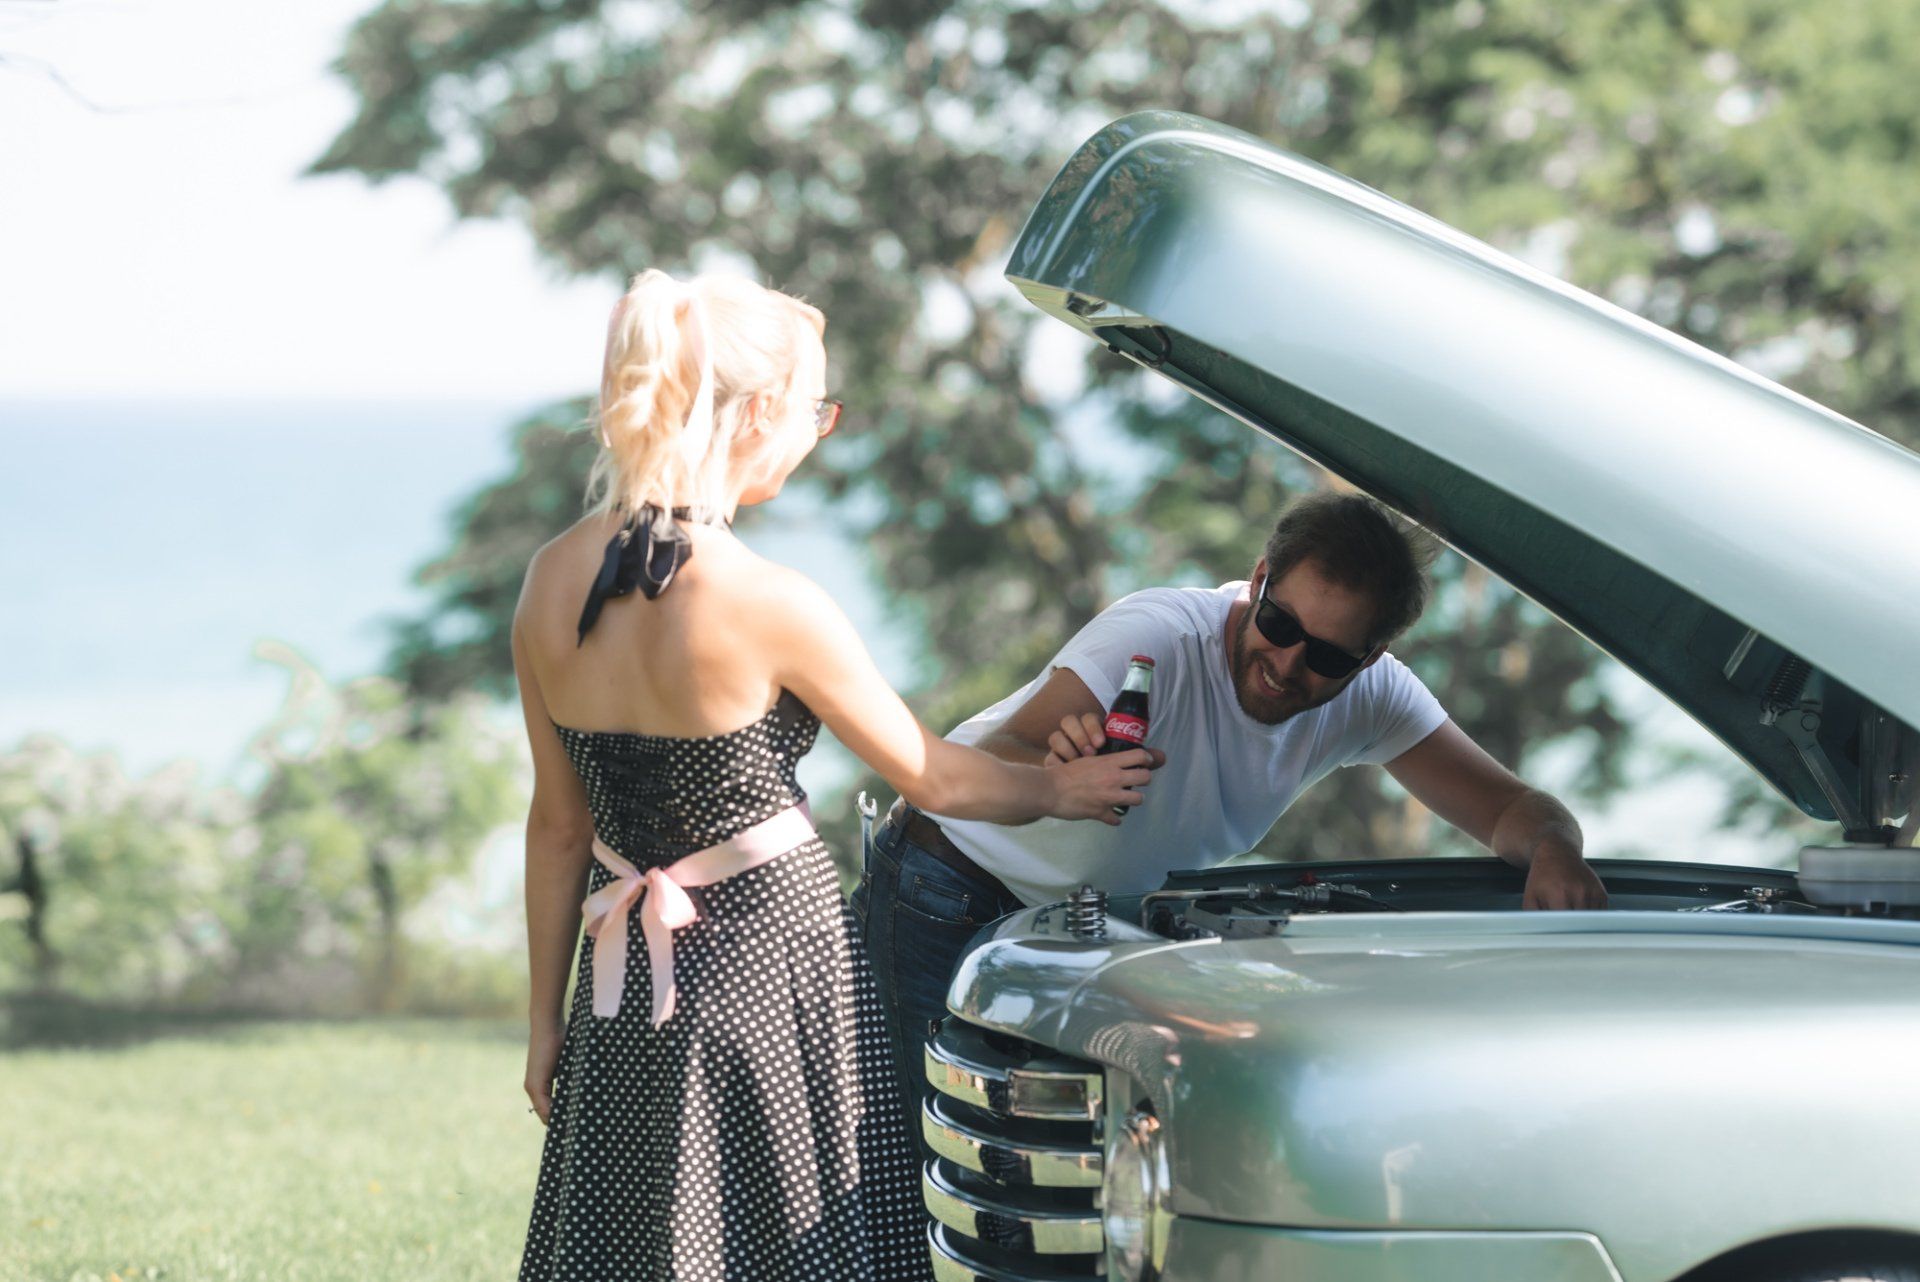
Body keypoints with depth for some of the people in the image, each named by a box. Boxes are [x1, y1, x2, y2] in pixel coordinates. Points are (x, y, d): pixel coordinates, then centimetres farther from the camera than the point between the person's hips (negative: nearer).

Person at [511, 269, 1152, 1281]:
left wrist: (547, 1019, 14)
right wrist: (1064, 792, 14)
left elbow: (559, 824, 7)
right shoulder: (767, 603, -16)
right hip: (771, 960, -6)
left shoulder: (552, 583, -1)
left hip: (625, 973, 6)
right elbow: (932, 780, -4)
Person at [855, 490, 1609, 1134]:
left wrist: (1554, 852, -40)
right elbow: (985, 766, -41)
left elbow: (1509, 807, -15)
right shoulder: (1159, 636, -32)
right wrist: (1055, 773, -66)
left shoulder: (1370, 696, -15)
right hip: (947, 893, -6)